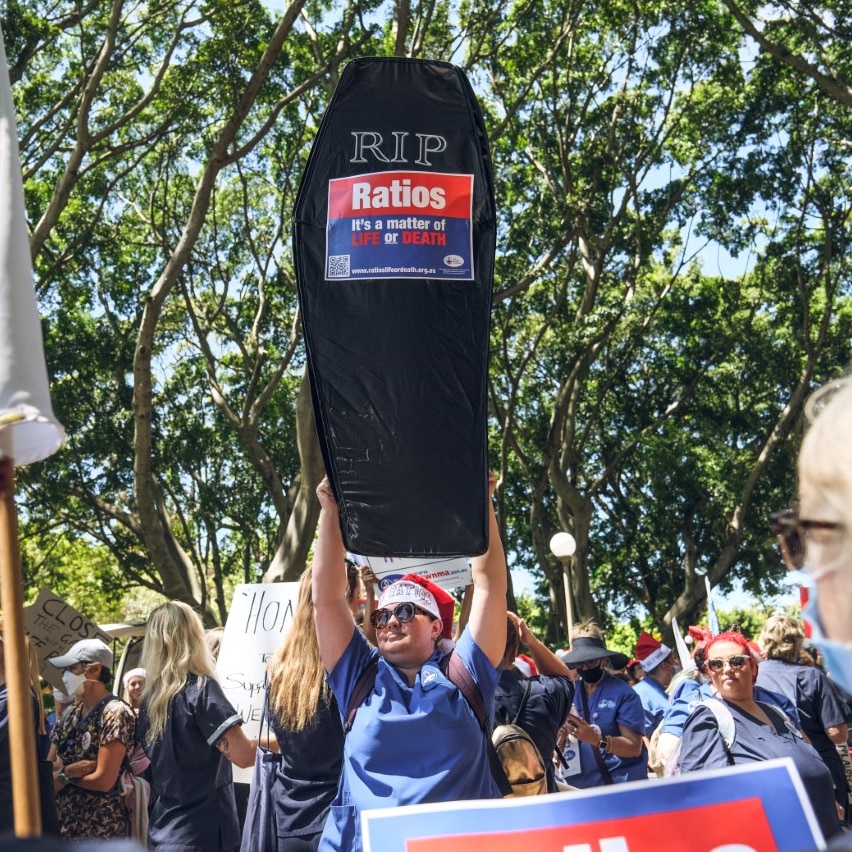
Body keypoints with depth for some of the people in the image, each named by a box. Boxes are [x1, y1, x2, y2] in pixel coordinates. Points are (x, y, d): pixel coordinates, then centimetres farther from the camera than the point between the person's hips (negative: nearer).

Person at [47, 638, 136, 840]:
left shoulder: (115, 713, -14)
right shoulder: (70, 714, 8)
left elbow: (103, 780, -18)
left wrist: (62, 774, -4)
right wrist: (69, 769, -14)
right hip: (64, 825, 7)